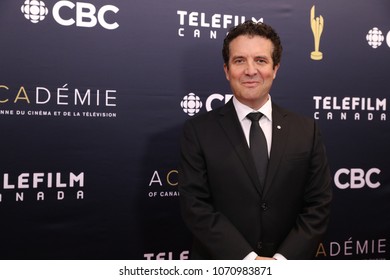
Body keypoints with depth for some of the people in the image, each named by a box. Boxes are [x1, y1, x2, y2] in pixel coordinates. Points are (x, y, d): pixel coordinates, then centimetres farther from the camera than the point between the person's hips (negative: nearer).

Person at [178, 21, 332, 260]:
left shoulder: (306, 131, -2)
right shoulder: (198, 131, -9)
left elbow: (318, 205, -4)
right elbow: (195, 206, -13)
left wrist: (283, 260, -15)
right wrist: (248, 258, -19)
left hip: (286, 268, 2)